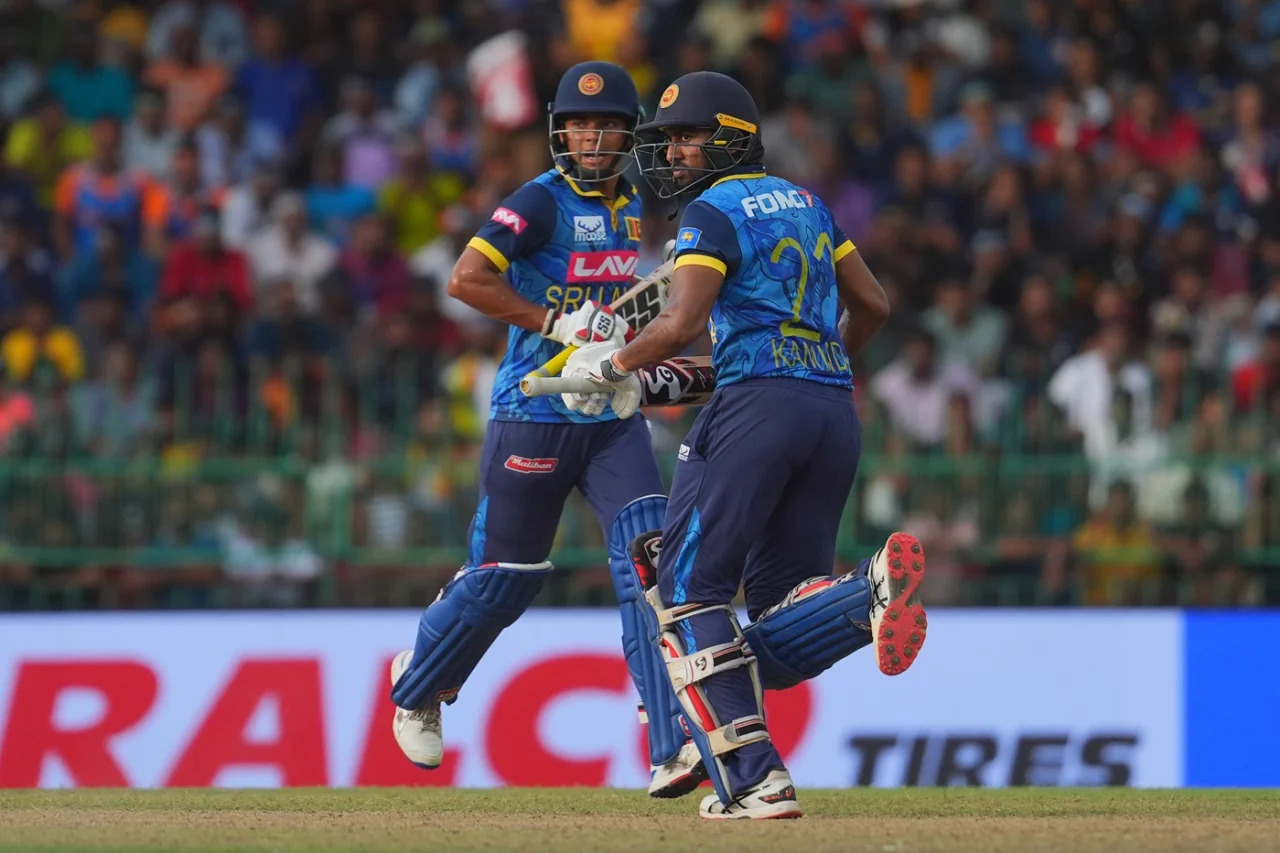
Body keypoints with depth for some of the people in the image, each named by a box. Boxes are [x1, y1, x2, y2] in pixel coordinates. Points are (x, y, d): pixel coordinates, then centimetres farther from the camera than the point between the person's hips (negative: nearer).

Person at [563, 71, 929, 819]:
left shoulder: (715, 212, -1)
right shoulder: (805, 204, 21)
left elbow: (682, 325, -13)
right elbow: (872, 303, 27)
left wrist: (612, 363, 3)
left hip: (759, 401, -7)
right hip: (836, 414, 7)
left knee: (685, 590, -2)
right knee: (775, 643, 9)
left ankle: (755, 781, -16)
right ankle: (873, 591, -23)